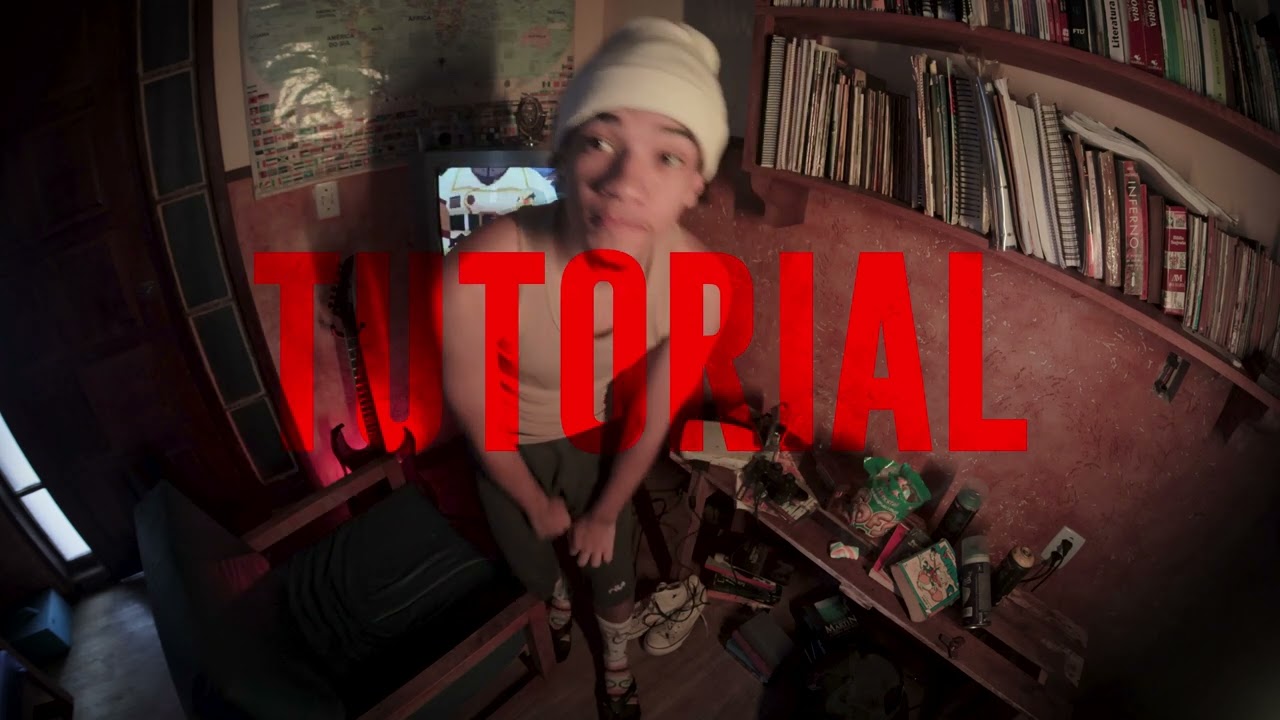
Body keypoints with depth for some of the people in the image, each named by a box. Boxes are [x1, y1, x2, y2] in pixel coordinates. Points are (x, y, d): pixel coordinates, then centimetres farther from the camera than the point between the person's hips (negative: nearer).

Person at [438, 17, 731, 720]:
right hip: (508, 444, 0)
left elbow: (651, 422, -15)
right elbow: (474, 413, -21)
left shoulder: (700, 286, -33)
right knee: (534, 561, 26)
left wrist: (605, 512, 1)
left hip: (597, 432, 1)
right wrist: (537, 503, -3)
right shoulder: (476, 276, -42)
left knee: (613, 569, 21)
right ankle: (557, 608, 65)